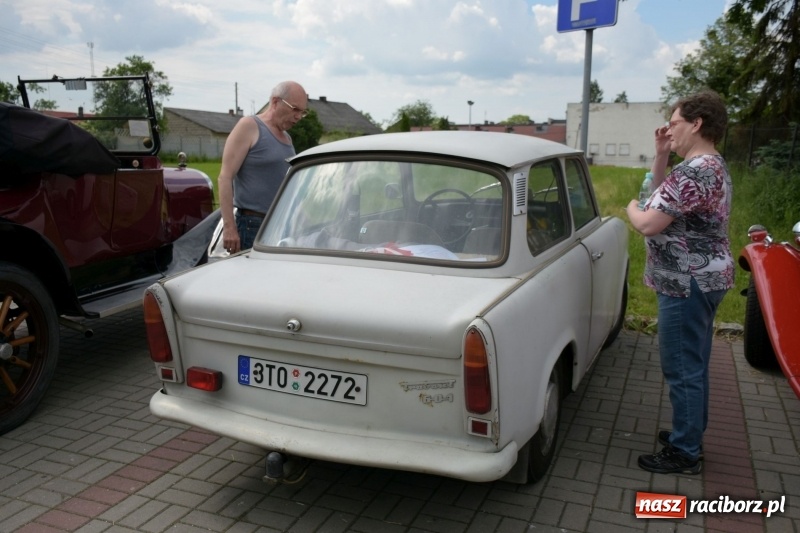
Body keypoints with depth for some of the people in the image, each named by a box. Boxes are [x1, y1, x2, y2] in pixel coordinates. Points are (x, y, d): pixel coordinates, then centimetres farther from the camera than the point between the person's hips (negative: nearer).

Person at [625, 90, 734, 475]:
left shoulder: (693, 172, -23)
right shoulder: (712, 166, 12)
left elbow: (648, 225, -23)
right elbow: (663, 195, 22)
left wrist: (631, 209, -1)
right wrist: (661, 155, 9)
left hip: (688, 284, -11)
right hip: (704, 278, 11)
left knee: (682, 369, -1)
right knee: (694, 365, 20)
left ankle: (684, 453, 11)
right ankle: (691, 433, 34)